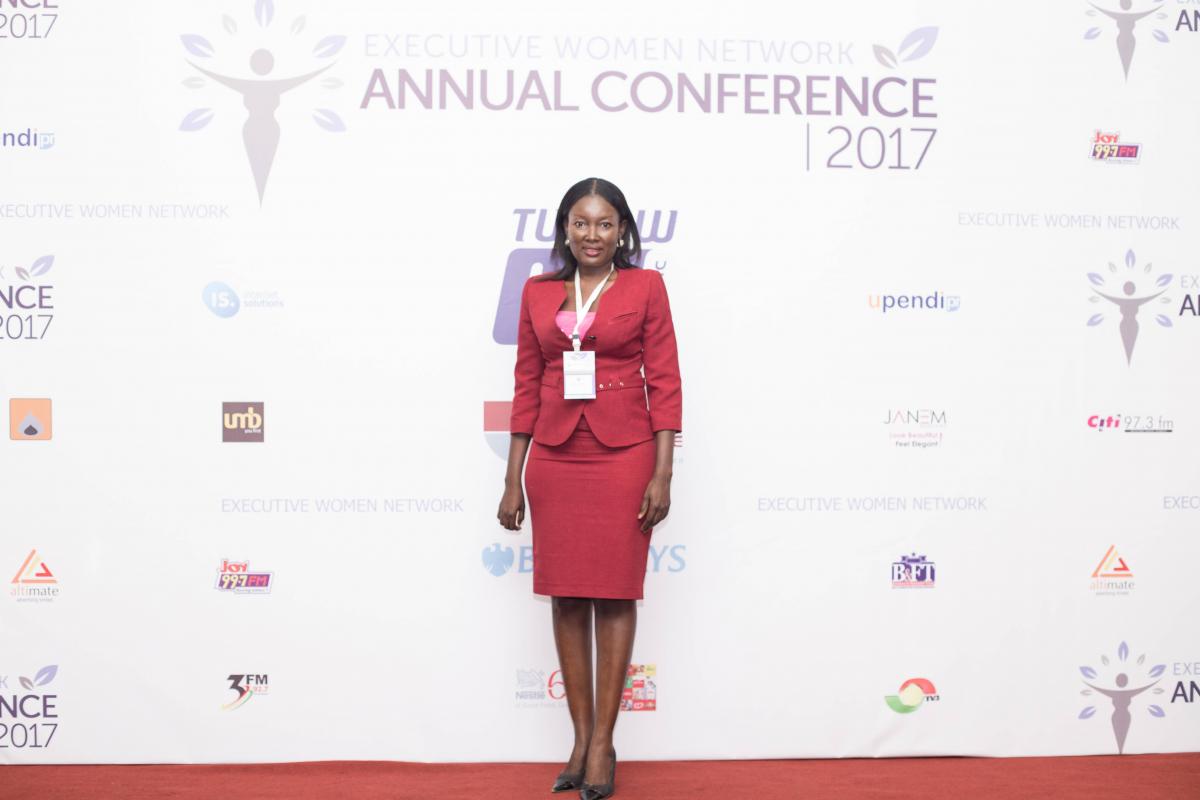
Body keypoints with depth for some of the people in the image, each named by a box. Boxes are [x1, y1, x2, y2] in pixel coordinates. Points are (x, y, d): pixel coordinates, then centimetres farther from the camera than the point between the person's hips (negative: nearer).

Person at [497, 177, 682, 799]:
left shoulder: (645, 287, 1)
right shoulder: (538, 292, 9)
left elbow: (665, 383, -1)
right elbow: (527, 387, 10)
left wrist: (662, 475, -8)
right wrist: (512, 481, 8)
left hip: (622, 456, -3)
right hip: (554, 458, 3)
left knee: (614, 596, 1)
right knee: (564, 597, 6)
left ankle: (603, 744, 10)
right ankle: (580, 738, 17)